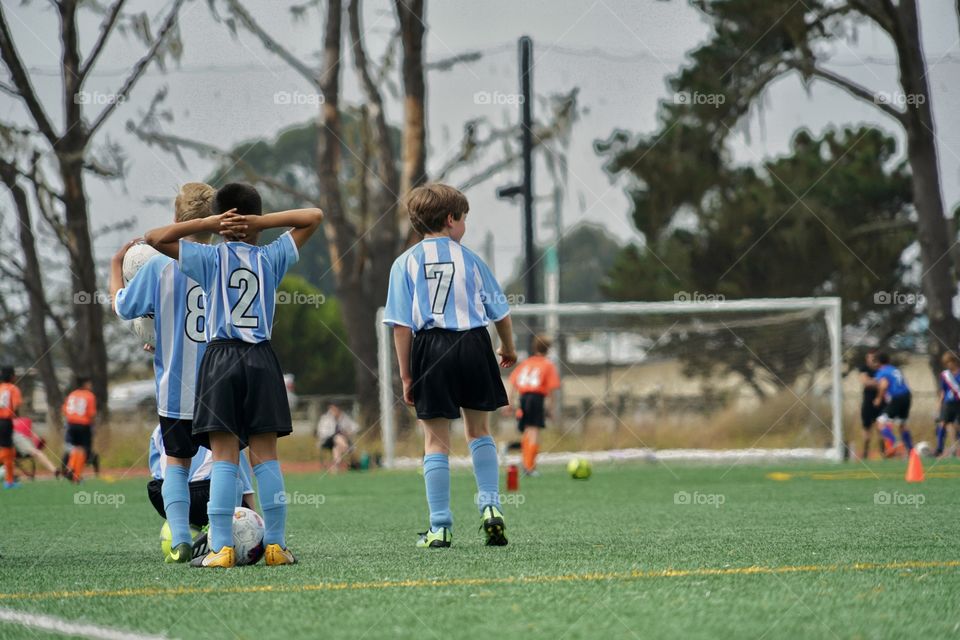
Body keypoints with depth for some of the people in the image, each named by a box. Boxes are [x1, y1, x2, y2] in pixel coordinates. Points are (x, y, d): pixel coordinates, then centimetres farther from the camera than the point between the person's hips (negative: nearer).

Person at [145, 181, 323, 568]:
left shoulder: (210, 258, 1)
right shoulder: (271, 258, 6)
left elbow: (155, 238, -2)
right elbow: (313, 216, 14)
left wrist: (206, 224, 0)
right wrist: (261, 222, 4)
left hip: (221, 360, -1)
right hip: (262, 360, 2)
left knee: (224, 458, -4)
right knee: (266, 456, 4)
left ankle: (221, 548, -10)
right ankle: (276, 544, 2)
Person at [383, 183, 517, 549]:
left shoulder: (406, 263, 3)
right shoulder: (469, 258, 6)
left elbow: (401, 325, -3)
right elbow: (500, 311, 12)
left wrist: (406, 376, 2)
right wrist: (508, 349, 30)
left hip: (430, 348, -1)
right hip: (473, 344, 1)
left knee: (436, 439, 3)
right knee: (478, 429, 18)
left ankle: (440, 527, 2)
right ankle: (490, 505, 6)